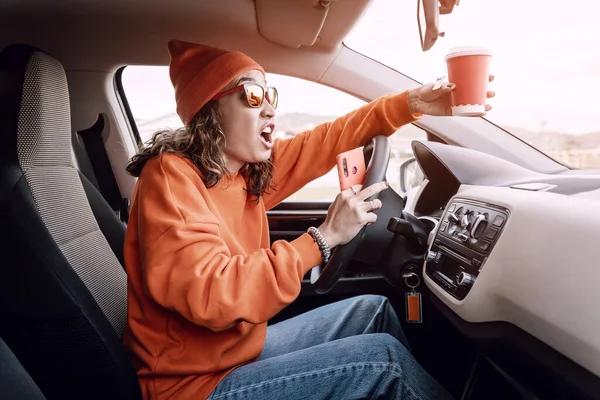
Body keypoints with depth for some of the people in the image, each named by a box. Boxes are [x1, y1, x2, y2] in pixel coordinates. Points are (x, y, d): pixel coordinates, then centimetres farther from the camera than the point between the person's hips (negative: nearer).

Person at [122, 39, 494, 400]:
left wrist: (410, 104, -3)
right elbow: (211, 296, -34)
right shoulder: (170, 176, -23)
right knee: (384, 357, -11)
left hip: (245, 347, 8)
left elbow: (327, 142, 4)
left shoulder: (250, 167, 0)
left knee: (374, 309, 12)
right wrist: (323, 237, -32)